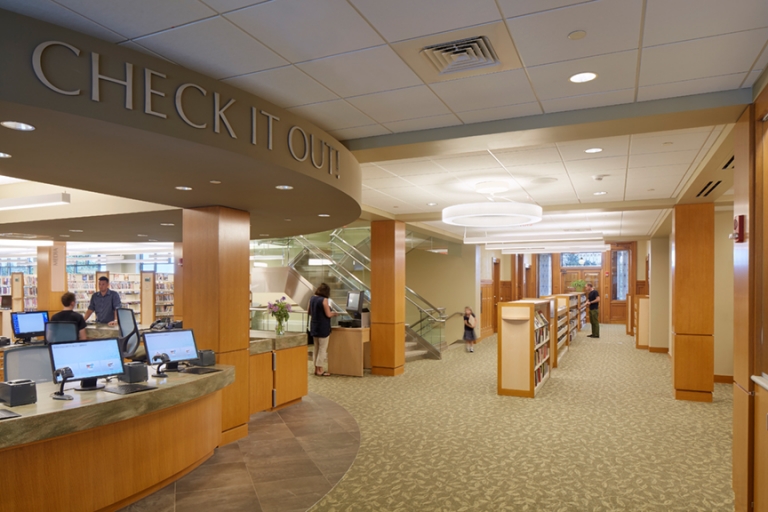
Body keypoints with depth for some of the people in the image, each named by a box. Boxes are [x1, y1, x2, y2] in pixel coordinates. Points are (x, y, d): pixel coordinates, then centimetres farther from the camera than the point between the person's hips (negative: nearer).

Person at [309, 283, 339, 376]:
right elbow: (328, 314, -18)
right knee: (323, 349, 1)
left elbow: (310, 313, 14)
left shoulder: (312, 298, 5)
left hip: (314, 327, 8)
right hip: (323, 328, -7)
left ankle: (316, 369, 21)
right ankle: (320, 370, 3)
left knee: (316, 348, 15)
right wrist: (334, 313, 1)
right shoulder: (324, 300, -17)